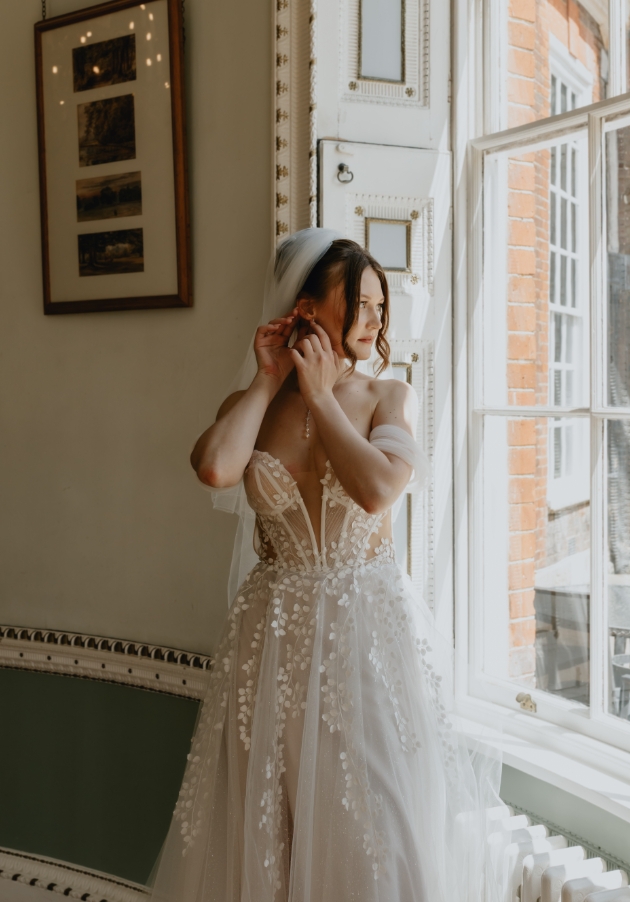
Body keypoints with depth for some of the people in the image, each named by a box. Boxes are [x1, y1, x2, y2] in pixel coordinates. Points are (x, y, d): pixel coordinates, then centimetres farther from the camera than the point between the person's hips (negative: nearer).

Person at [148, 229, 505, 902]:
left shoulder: (389, 396, -3)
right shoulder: (251, 404, 1)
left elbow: (377, 489, -21)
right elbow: (214, 467, -21)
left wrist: (320, 395, -13)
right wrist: (268, 380, -9)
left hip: (369, 621, -1)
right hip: (275, 630, 2)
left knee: (370, 813, 9)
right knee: (265, 814, 14)